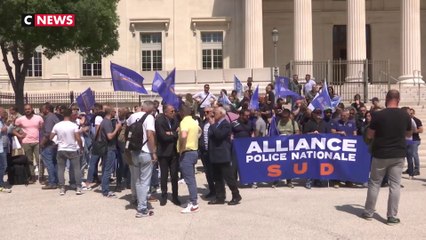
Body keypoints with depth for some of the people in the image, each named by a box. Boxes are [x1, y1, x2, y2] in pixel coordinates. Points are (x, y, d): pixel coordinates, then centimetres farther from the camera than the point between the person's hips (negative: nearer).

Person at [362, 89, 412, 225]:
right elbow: (409, 134, 14)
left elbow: (369, 135, -5)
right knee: (395, 184, 6)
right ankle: (392, 216, 7)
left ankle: (368, 213, 18)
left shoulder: (378, 115, -12)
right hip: (398, 155, 2)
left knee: (374, 183, 10)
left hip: (380, 154, -2)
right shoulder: (405, 115, -2)